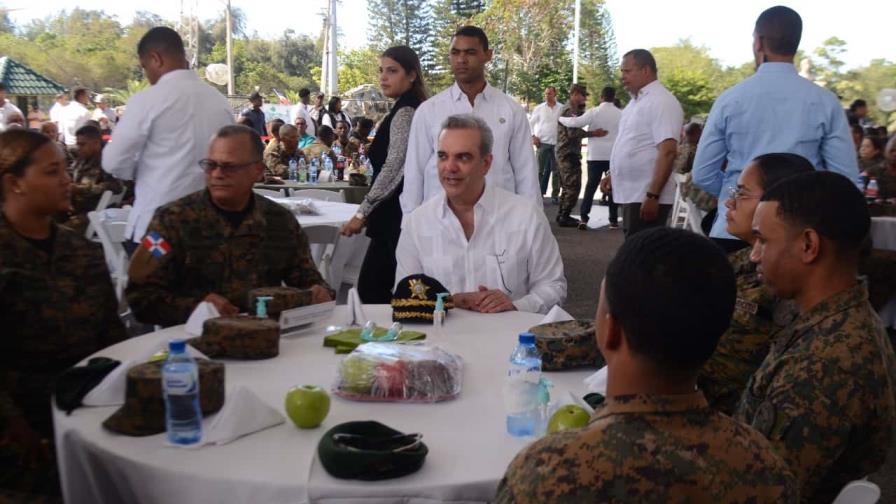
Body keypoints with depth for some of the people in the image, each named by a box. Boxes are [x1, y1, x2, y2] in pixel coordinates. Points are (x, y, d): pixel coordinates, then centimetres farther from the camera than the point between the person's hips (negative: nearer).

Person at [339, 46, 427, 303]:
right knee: (386, 288, 11)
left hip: (396, 214, -9)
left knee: (370, 289, -7)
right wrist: (369, 211, 20)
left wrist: (362, 213, -12)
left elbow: (392, 168, -16)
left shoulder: (404, 112, -12)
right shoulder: (409, 109, 17)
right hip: (397, 212, 9)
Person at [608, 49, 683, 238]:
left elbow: (667, 151, -22)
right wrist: (612, 175, 25)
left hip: (647, 197, -9)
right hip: (632, 194, 9)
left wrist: (652, 195, -26)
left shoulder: (661, 101, -14)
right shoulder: (636, 101, 15)